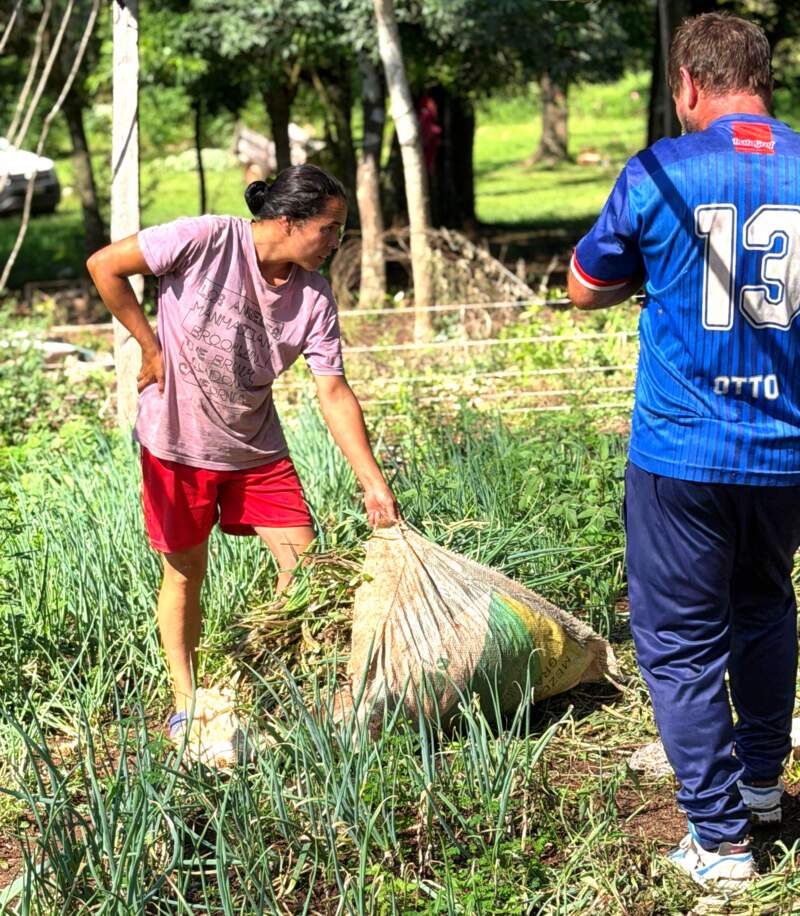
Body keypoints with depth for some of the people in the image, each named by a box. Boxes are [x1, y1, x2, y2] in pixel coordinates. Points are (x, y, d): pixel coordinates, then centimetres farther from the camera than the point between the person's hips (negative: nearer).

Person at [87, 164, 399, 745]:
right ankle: (186, 703, 20)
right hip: (177, 441, -4)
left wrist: (373, 483, -11)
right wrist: (151, 347, -12)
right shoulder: (207, 241, -21)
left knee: (304, 561, -1)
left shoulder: (315, 297, -8)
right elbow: (105, 265, -15)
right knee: (186, 571, 6)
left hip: (257, 448, 4)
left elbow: (335, 394, -7)